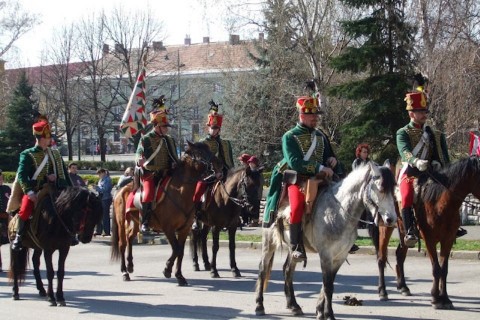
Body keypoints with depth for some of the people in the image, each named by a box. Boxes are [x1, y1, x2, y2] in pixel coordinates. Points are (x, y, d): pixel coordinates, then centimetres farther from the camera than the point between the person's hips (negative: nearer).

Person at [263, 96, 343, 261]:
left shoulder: (320, 135, 16)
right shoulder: (290, 136, -2)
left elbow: (329, 156, 27)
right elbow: (295, 162, -15)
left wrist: (332, 160, 1)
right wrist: (320, 168, -22)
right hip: (297, 179, -6)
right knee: (298, 204, -34)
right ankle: (296, 247, -28)